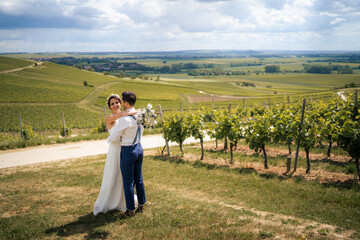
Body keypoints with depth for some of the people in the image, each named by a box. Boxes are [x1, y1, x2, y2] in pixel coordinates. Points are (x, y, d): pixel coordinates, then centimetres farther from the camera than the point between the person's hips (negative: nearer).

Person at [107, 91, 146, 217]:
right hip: (139, 148, 8)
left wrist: (109, 138, 8)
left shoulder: (125, 119, -23)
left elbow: (114, 138, -14)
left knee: (128, 181, 5)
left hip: (127, 151, -8)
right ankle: (141, 205, 30)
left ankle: (130, 209, 15)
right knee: (139, 178, 18)